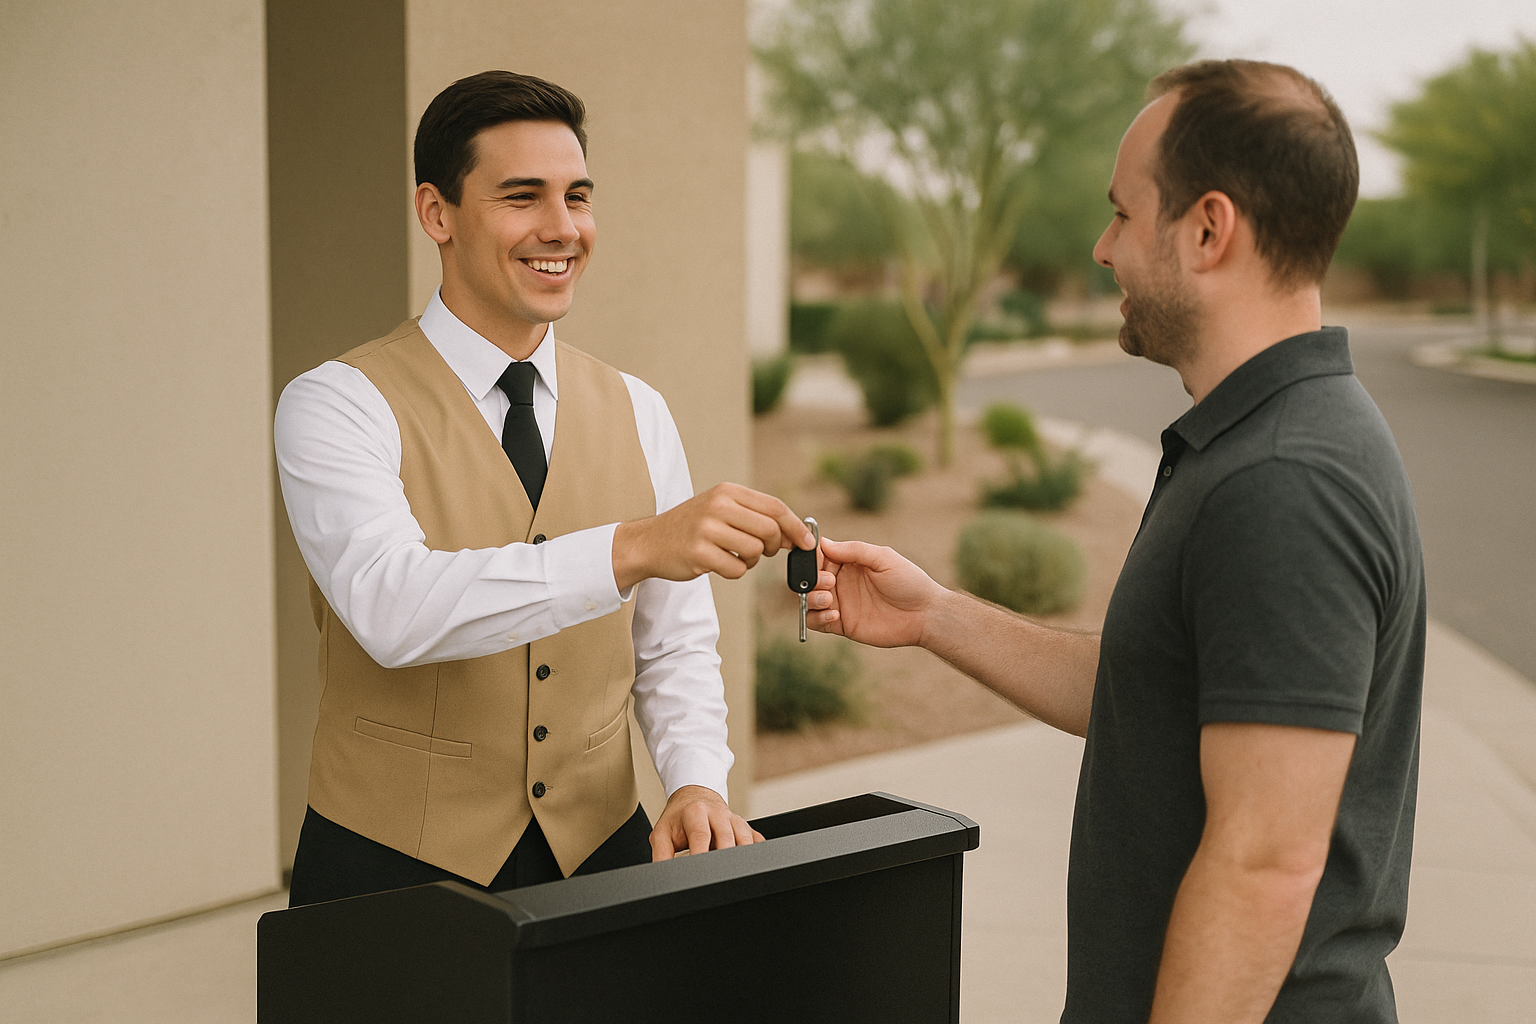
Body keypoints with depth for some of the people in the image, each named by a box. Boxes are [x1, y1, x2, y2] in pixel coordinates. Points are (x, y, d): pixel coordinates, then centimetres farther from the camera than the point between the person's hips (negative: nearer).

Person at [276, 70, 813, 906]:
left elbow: (674, 647, 11)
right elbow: (392, 606, -28)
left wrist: (696, 783, -9)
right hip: (393, 870, -4)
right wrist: (635, 547, -38)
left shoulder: (637, 415, 6)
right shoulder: (337, 406, -10)